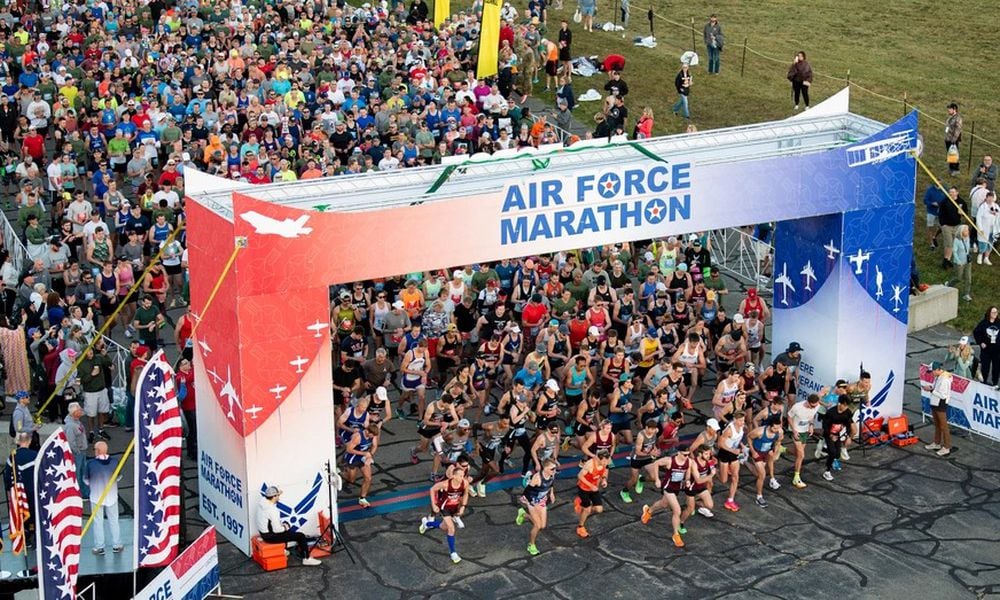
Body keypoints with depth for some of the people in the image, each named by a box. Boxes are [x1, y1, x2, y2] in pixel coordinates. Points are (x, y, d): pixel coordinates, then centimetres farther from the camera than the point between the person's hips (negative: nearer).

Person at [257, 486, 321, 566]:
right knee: (301, 536, -3)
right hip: (271, 536, -10)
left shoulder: (262, 502, -4)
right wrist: (285, 528, -7)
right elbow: (277, 530, -27)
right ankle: (306, 559, 10)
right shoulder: (273, 510, -29)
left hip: (263, 532, 10)